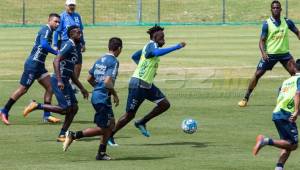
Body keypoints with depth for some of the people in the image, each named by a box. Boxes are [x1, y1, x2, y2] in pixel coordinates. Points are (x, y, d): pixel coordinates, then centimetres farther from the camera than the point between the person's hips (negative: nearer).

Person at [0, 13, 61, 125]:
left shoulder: (48, 31, 16)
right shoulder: (46, 30, -14)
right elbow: (44, 45, -30)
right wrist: (57, 53, -25)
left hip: (39, 65, 10)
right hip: (33, 64, -10)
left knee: (50, 87, 3)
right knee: (23, 89, -4)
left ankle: (47, 115, 4)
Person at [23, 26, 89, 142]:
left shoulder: (74, 48, 20)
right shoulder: (69, 45, -11)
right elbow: (56, 61, -24)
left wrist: (82, 88, 26)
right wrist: (59, 81, -33)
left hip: (64, 81, 10)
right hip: (60, 81, -10)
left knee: (74, 108, 8)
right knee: (65, 109, -12)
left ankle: (62, 135, 12)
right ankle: (37, 106, -4)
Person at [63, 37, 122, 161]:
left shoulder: (100, 60, 11)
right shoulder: (114, 62, -15)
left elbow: (89, 79, 17)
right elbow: (108, 82, -25)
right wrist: (115, 95, -12)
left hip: (96, 95, 9)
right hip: (103, 98, -9)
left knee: (110, 125, 17)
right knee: (102, 129, 0)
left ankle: (101, 153, 19)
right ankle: (73, 135, -5)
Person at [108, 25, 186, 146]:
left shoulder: (148, 46, 13)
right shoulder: (152, 45, -16)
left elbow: (135, 57, 28)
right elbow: (157, 52, -42)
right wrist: (177, 47, -43)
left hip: (147, 85, 9)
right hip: (138, 85, -9)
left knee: (165, 104, 1)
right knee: (130, 115, -1)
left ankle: (141, 123, 13)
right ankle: (109, 135, 15)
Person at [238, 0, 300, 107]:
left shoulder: (287, 22, 0)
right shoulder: (267, 24, -8)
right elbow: (262, 40, -8)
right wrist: (263, 52, -25)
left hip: (284, 53, 2)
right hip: (270, 54, -2)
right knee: (257, 74, -6)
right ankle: (246, 98, 2)